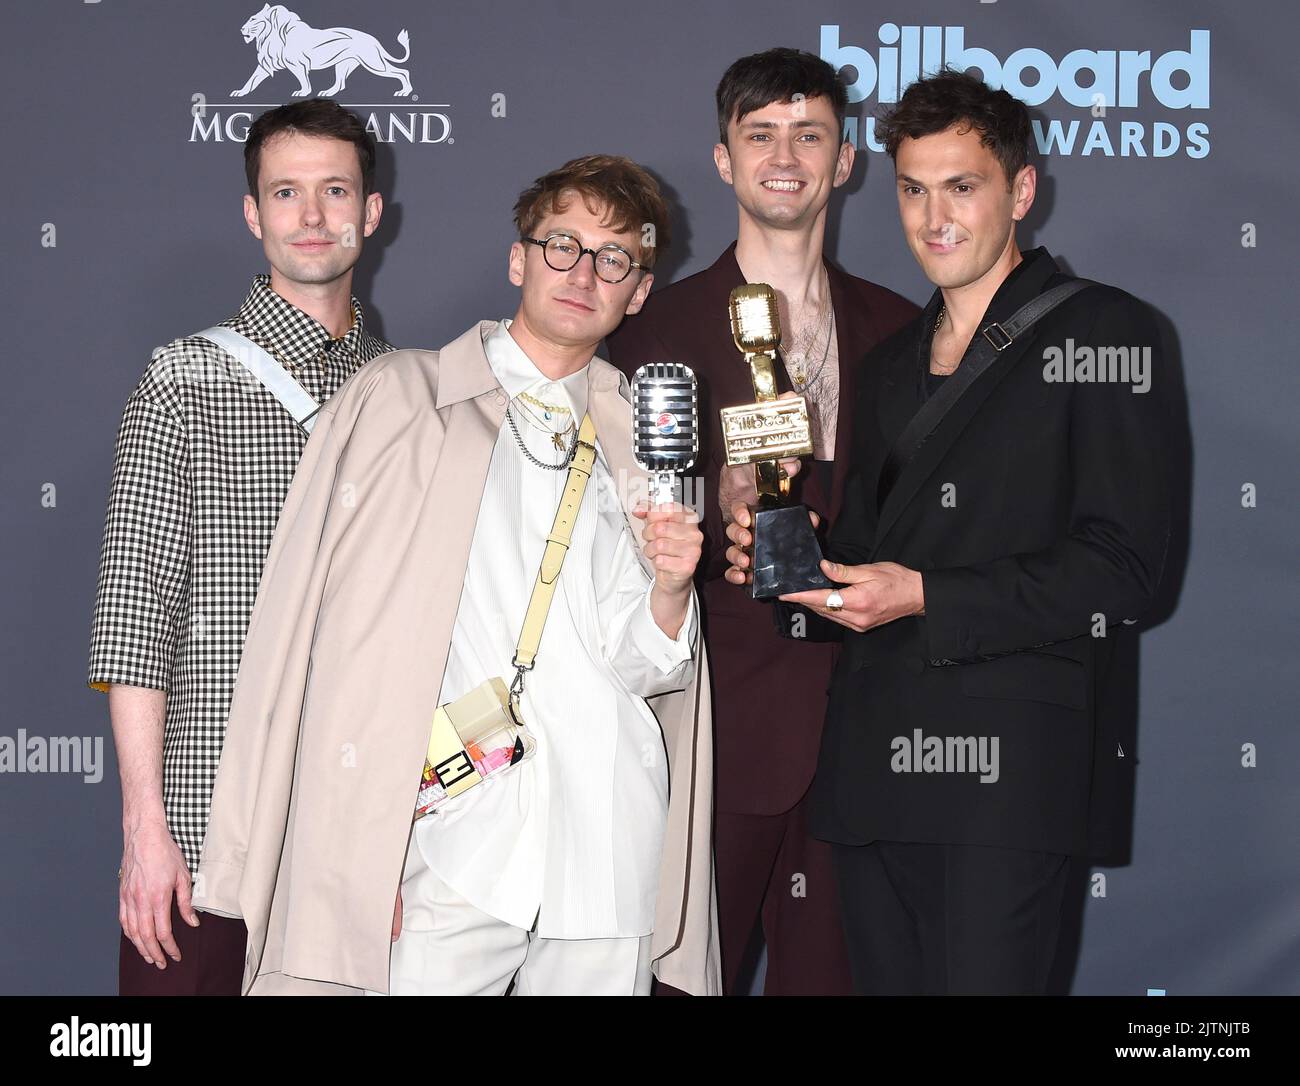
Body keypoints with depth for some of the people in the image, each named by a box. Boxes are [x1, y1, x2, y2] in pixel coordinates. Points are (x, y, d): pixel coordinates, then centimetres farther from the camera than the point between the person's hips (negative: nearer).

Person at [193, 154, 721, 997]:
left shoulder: (641, 442, 16)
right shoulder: (395, 400, 6)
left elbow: (643, 668, 14)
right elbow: (311, 626, -1)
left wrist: (670, 588, -8)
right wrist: (354, 848, -8)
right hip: (451, 854, -3)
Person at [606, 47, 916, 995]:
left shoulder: (893, 329, 11)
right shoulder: (655, 330, 1)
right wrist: (718, 517, -19)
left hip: (854, 730, 3)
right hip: (719, 729, -3)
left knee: (828, 968, 8)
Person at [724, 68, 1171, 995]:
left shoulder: (1101, 331, 0)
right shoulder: (895, 362, 22)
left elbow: (1121, 565, -9)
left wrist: (926, 599, -15)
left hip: (1014, 755, -6)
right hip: (876, 759, 6)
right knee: (888, 978, 8)